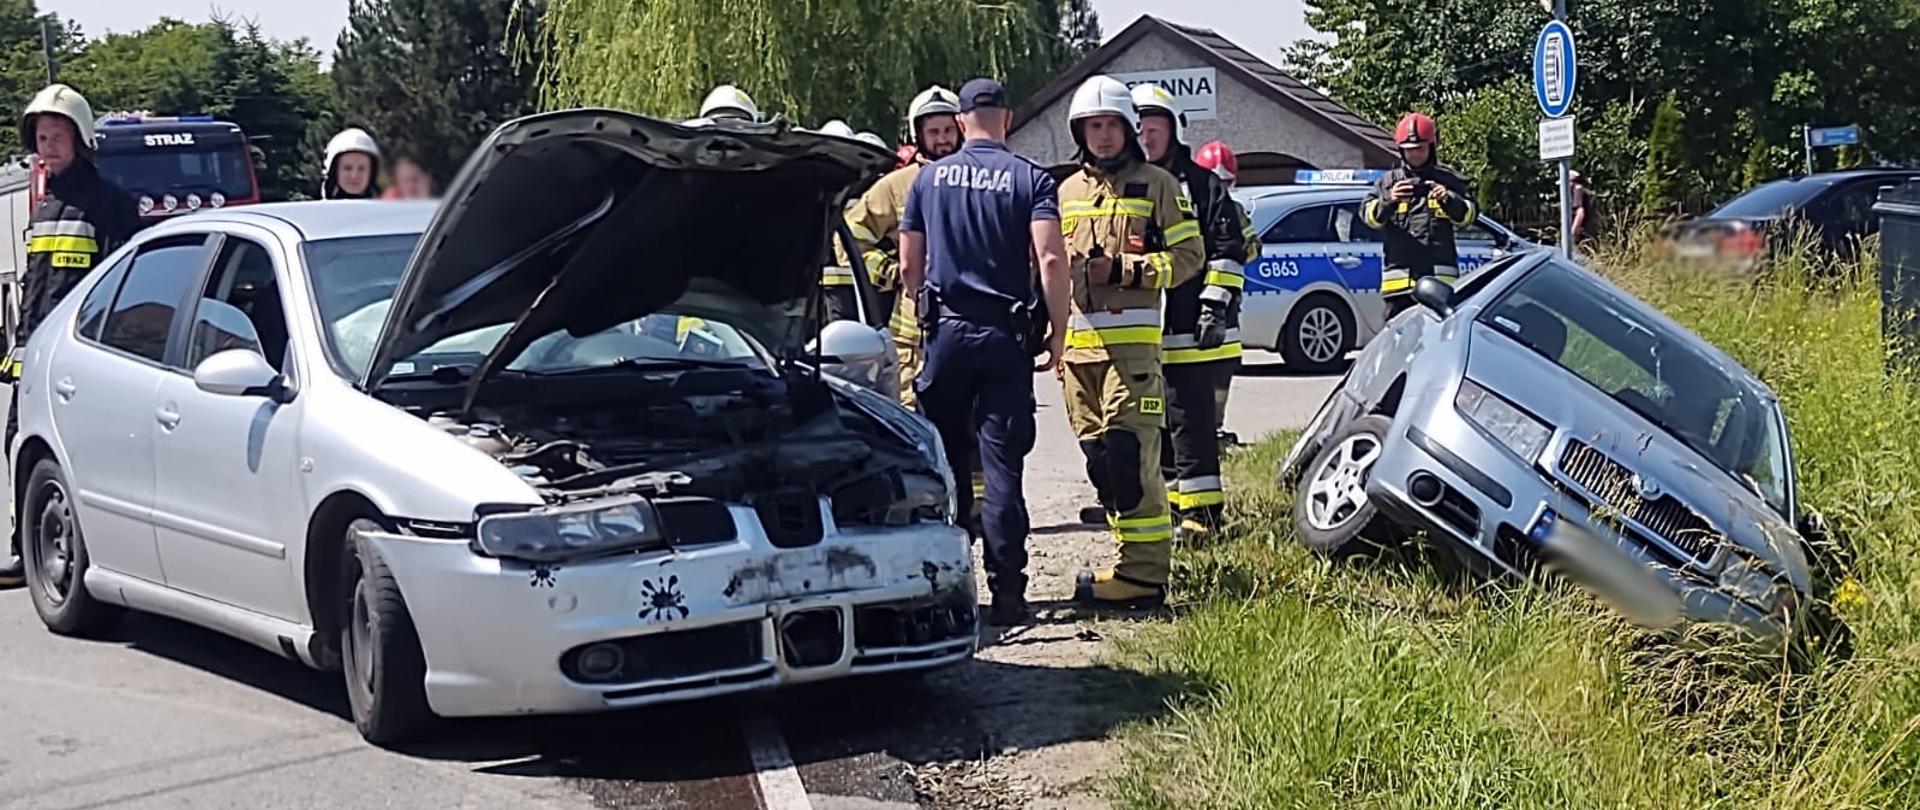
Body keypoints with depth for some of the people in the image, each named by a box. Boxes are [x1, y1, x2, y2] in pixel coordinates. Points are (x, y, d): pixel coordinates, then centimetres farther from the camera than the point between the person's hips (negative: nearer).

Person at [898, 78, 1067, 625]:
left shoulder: (929, 178, 7)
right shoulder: (1029, 179, -1)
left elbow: (909, 265, 10)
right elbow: (1051, 259, -13)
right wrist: (1058, 329, -5)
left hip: (945, 332, 2)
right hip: (1006, 335, -2)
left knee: (945, 460, 11)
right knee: (1002, 463, -2)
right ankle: (1007, 589, -5)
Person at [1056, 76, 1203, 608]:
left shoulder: (1157, 185, 4)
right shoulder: (1068, 192, 21)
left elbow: (1189, 255, -1)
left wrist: (1123, 270, -12)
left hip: (1132, 338, -6)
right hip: (1077, 342, 7)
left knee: (1130, 455, -15)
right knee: (1098, 458, 6)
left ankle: (1143, 573, -14)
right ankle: (1137, 558, 14)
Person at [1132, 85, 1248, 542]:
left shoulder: (1201, 185, 2)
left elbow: (1228, 251, -2)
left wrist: (1215, 306, -11)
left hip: (1191, 333, -5)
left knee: (1190, 420, -6)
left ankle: (1201, 509, -2)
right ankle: (1171, 502, 20)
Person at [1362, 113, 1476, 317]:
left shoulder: (1448, 181, 13)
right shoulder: (1388, 181, 11)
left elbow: (1469, 214, 5)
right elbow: (1368, 214, 0)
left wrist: (1449, 199, -15)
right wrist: (1388, 201, -21)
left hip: (1439, 277, 0)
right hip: (1399, 276, 0)